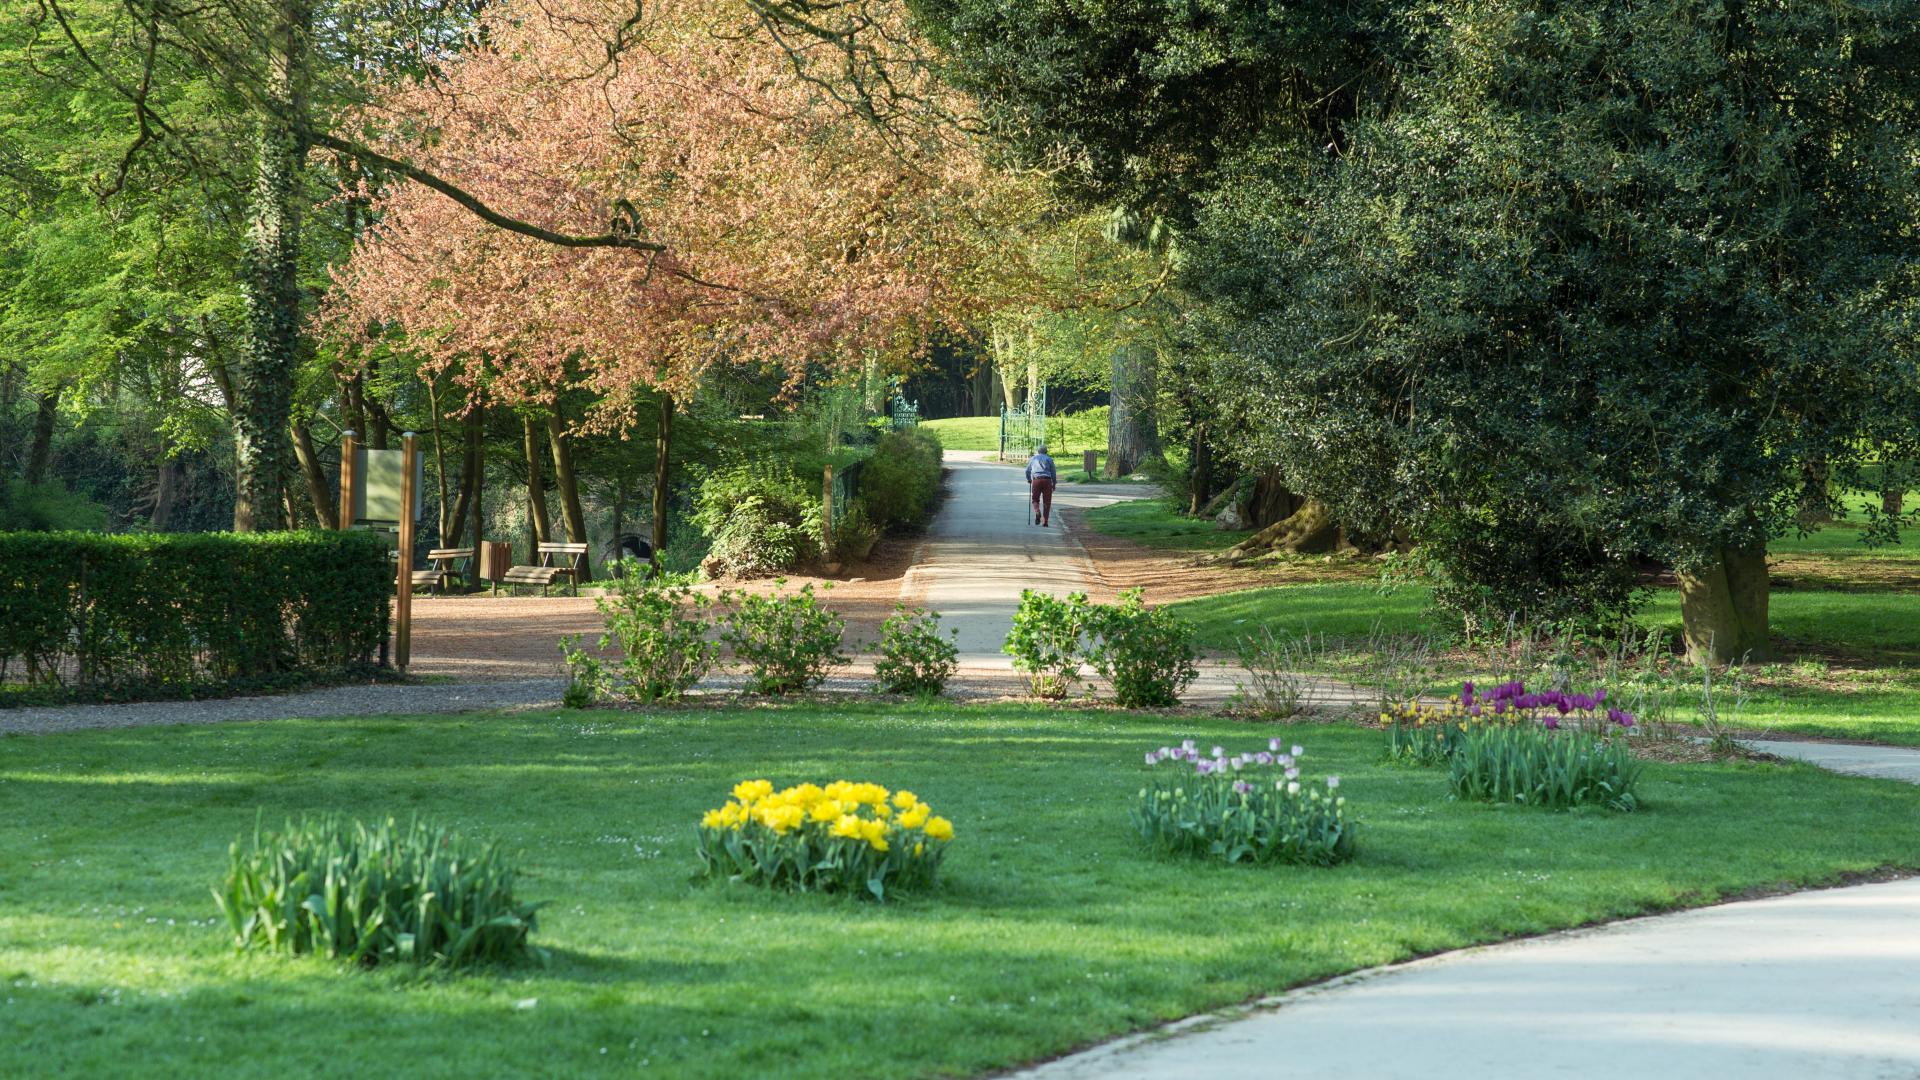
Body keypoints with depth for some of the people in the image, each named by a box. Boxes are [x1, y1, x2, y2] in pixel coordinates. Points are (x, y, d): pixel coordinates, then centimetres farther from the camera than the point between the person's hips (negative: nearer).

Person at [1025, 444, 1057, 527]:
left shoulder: (1032, 459, 14)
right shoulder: (1049, 459, 10)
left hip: (1036, 480, 0)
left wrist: (1028, 480, 35)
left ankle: (1037, 512, -16)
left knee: (1035, 499, 13)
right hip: (1047, 480, 0)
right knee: (1046, 502, 5)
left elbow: (1027, 471, 18)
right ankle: (1045, 521, 2)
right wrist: (1054, 483, 16)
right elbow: (1053, 472, 7)